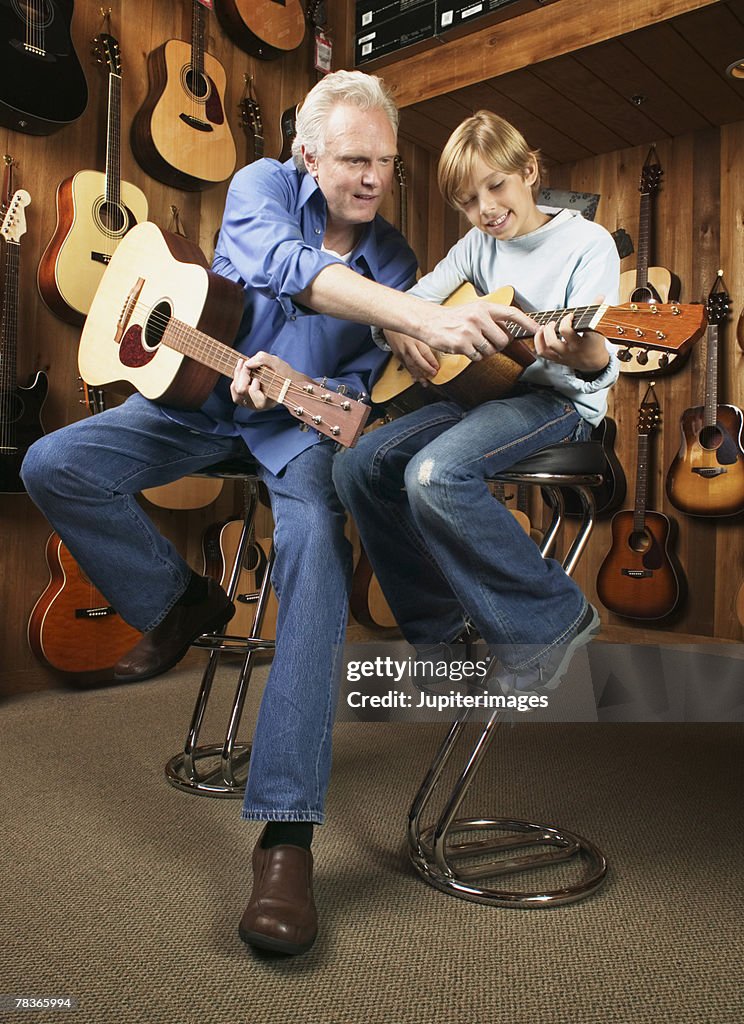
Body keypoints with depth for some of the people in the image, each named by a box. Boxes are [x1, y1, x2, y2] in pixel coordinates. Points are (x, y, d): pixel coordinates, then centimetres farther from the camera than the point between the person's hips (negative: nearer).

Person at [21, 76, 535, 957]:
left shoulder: (392, 259, 1)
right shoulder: (263, 186, -6)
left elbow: (356, 383, -1)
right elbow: (289, 267, -31)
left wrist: (285, 382, -24)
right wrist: (424, 317, -45)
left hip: (303, 417, -1)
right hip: (203, 389, 2)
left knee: (315, 542, -33)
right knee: (51, 467, -15)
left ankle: (286, 831, -35)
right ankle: (182, 604, 7)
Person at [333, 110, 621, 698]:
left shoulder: (588, 243, -6)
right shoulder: (478, 246, 12)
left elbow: (604, 367, -16)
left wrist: (583, 352, -40)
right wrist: (401, 334, -6)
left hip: (557, 399, -7)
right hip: (479, 387, 7)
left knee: (434, 473, -33)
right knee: (358, 467, -11)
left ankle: (552, 621, -15)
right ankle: (442, 626, 2)